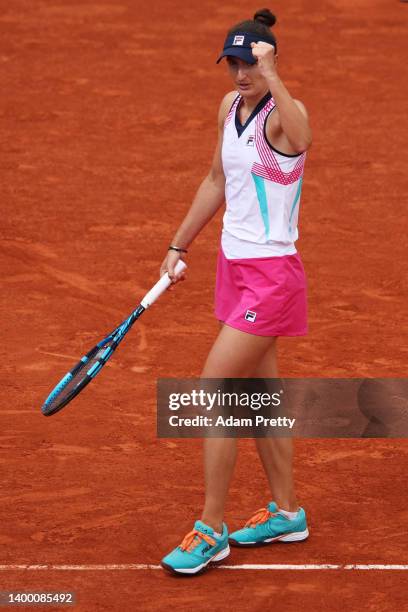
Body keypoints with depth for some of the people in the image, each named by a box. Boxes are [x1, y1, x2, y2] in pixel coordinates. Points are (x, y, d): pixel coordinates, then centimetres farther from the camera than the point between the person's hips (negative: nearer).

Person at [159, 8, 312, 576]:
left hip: (271, 275, -8)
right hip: (234, 267, 8)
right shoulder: (231, 107, 5)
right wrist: (179, 246, 24)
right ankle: (285, 511, 30)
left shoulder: (284, 114, -19)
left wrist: (272, 75, -53)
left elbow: (300, 137, -46)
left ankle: (210, 531, 0)